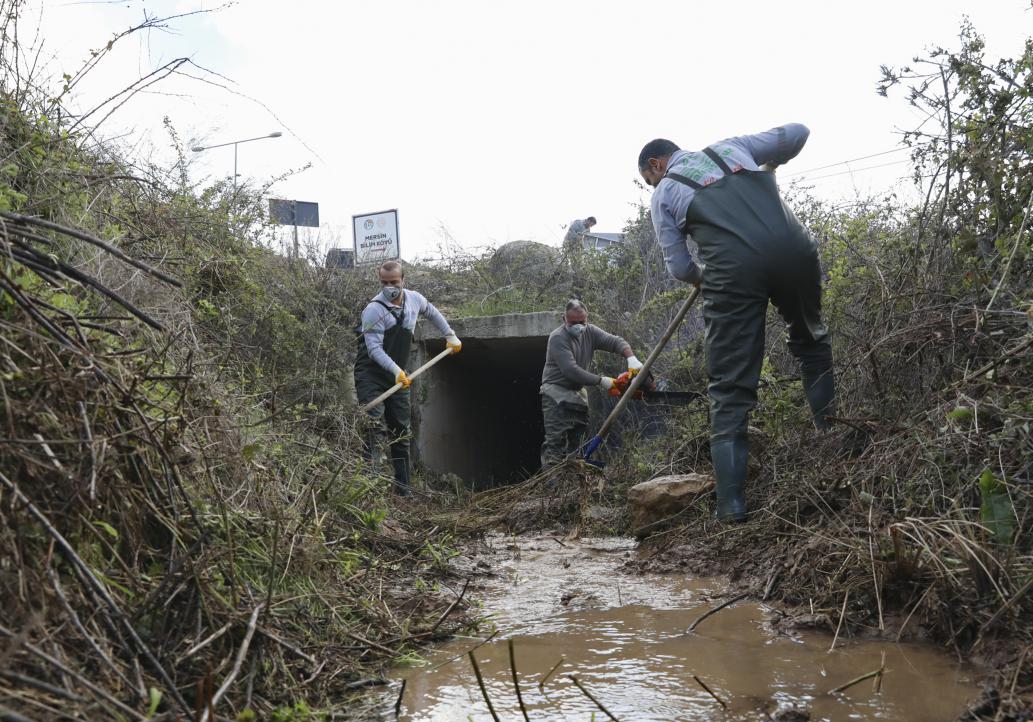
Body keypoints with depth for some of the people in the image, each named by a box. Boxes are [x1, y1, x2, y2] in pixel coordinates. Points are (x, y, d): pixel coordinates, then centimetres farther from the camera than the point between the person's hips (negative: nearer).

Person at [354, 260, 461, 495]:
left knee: (401, 431, 10)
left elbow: (432, 312, 25)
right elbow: (374, 349, -25)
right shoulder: (374, 310, -19)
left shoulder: (415, 300, 1)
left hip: (398, 376, 6)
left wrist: (450, 335, 26)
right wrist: (396, 370, -38)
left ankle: (403, 489, 17)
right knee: (375, 427, -21)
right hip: (371, 375, -6)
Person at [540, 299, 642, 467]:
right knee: (555, 441, -15)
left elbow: (615, 341, -3)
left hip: (578, 393, 7)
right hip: (556, 394, -7)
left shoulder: (590, 332, 2)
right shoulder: (558, 338, -18)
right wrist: (600, 381, -24)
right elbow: (571, 370, -25)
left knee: (577, 441, 8)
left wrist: (631, 358, -23)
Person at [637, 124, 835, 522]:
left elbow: (680, 267, 17)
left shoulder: (664, 193, 21)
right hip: (793, 250, 3)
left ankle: (731, 504, 0)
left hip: (731, 269, -3)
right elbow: (797, 133, 32)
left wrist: (705, 277, 39)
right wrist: (770, 165, 50)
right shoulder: (730, 146, 29)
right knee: (811, 342, 29)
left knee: (730, 389, 3)